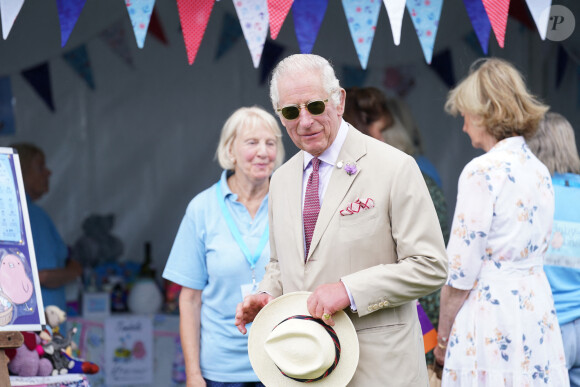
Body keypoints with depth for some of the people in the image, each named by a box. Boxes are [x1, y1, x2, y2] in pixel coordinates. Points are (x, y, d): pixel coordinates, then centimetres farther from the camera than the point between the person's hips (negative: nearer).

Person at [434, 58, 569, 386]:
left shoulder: (483, 171, -12)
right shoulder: (540, 172, 13)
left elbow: (460, 272, -12)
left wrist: (443, 338, -3)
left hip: (491, 311, -8)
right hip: (537, 309, 8)